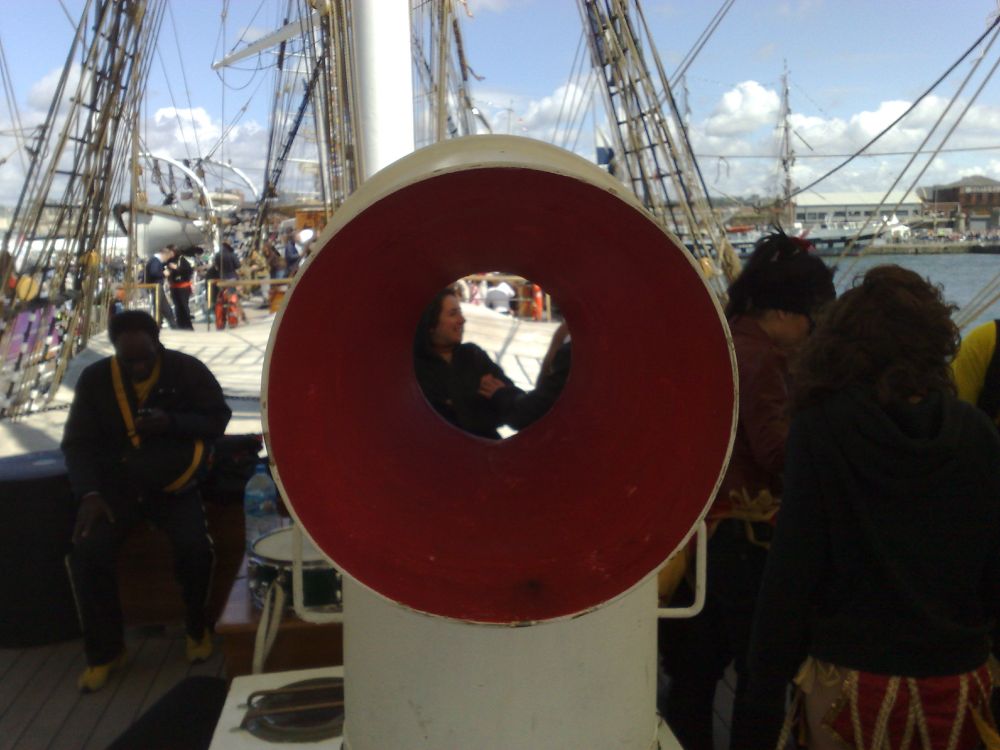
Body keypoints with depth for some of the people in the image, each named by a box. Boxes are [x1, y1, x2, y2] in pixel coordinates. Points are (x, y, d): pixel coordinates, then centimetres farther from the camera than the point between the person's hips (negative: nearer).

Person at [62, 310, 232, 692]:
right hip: (116, 485, 2)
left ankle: (198, 628, 5)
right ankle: (105, 650, -1)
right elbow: (77, 442, -1)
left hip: (174, 485, -1)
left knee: (195, 547, -27)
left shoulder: (188, 370, -6)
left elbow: (218, 419, -3)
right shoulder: (94, 379, -3)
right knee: (86, 552, -23)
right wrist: (89, 493, -17)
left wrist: (171, 422, -22)